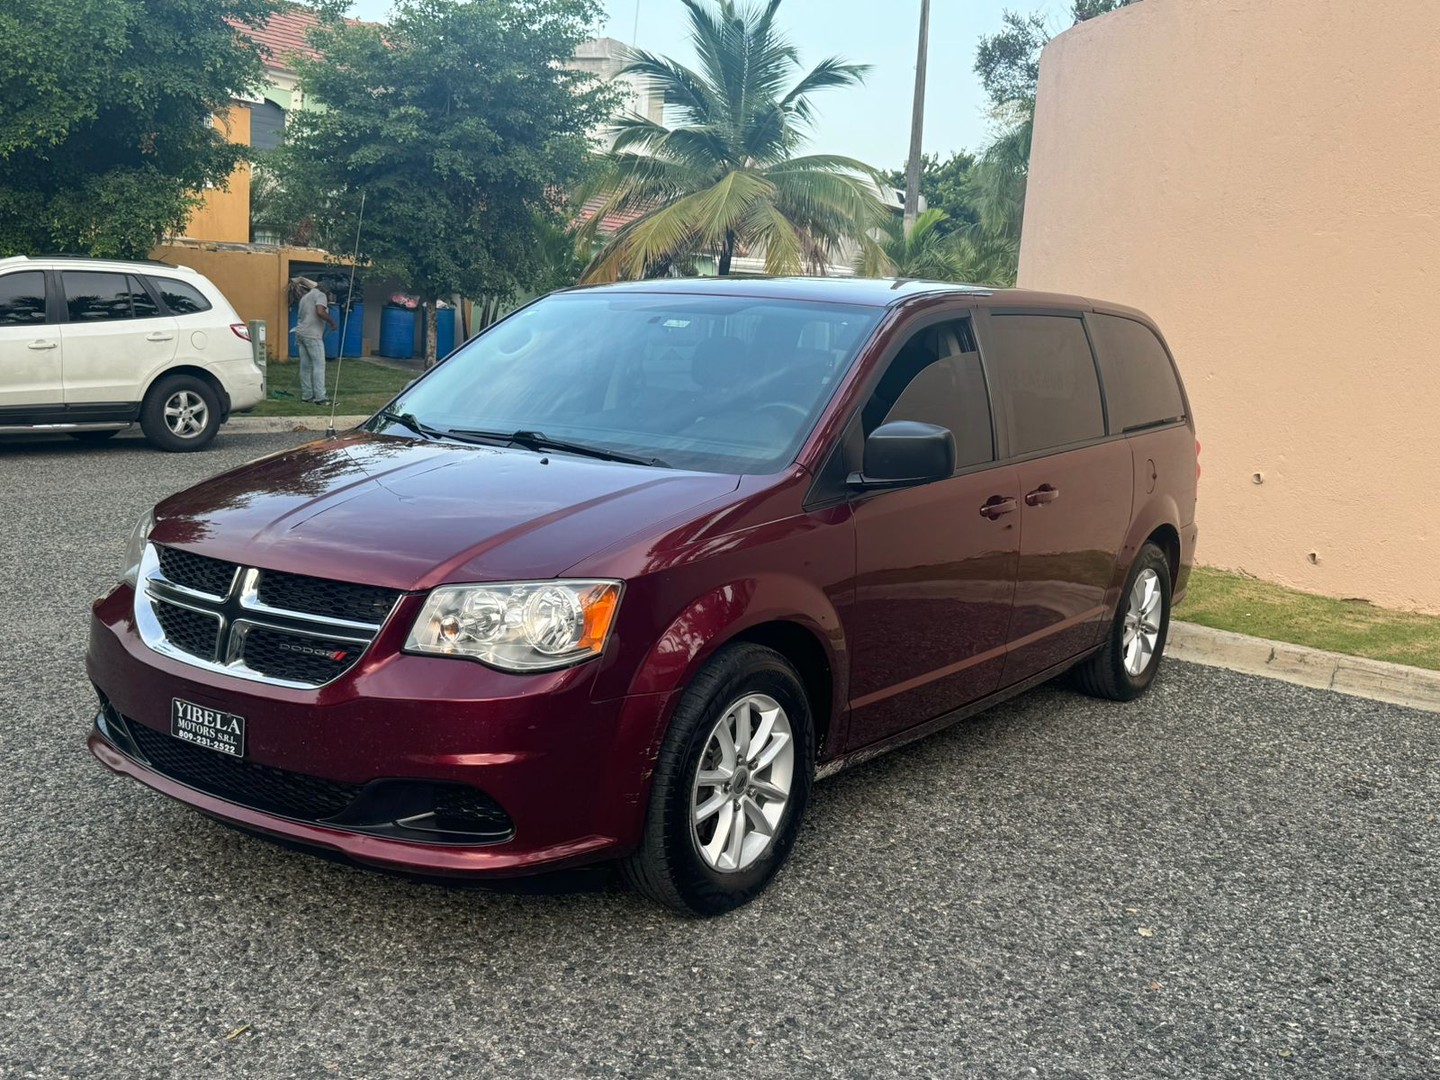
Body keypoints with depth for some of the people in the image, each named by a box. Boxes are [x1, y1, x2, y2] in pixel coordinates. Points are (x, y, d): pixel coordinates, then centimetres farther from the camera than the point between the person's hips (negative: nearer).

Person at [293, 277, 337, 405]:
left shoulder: (305, 297, 23)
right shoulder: (320, 295, -4)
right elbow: (320, 312, -20)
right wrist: (333, 322, -9)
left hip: (301, 333, 9)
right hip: (312, 336, -9)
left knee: (305, 366, 10)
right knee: (319, 366, -8)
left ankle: (306, 395, 12)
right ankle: (320, 397, -11)